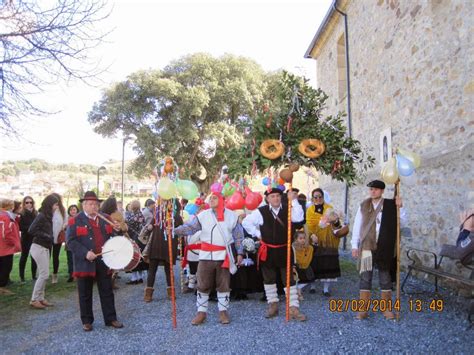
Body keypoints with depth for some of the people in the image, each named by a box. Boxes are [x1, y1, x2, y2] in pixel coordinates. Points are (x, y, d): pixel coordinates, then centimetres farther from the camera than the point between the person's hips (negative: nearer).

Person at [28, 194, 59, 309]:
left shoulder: (48, 216, 11)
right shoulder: (41, 216, -16)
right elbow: (31, 230, -22)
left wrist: (50, 238, -3)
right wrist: (47, 236, -18)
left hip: (45, 248, 9)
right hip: (39, 248, -9)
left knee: (43, 274, 12)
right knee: (44, 274, -6)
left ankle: (40, 298, 20)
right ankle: (34, 300, 3)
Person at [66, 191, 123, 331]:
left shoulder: (105, 219, 10)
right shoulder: (75, 221, -3)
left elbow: (112, 238, 18)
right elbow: (70, 241, -10)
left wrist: (117, 230, -5)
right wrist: (85, 253, -22)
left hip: (104, 262, 3)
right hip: (85, 263, -3)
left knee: (107, 292, 9)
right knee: (85, 294, 9)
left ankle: (111, 319, 19)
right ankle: (87, 321, 23)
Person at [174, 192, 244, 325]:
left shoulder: (231, 215, 2)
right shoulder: (203, 215, 0)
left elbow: (238, 236, 7)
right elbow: (190, 227, -8)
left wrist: (239, 253, 5)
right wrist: (175, 230, -24)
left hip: (224, 255, 0)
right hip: (206, 255, 0)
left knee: (223, 285, 8)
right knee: (203, 285, 5)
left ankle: (223, 311, 22)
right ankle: (201, 312, 19)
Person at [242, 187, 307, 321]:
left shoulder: (288, 210, -3)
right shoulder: (261, 211, -5)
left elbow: (299, 218, -22)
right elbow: (246, 222, 3)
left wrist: (294, 200, -26)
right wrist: (257, 234, -2)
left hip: (284, 250, 0)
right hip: (268, 250, 1)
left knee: (289, 279, 1)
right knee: (269, 279, 13)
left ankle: (294, 308, 8)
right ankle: (272, 305, 29)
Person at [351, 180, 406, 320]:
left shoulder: (390, 205, 0)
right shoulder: (364, 206, 3)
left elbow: (403, 222, 2)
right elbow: (357, 226, 4)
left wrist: (400, 207, -12)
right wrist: (354, 245, 1)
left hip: (384, 248, -1)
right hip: (366, 247, 1)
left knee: (385, 277, 9)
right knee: (365, 277, 4)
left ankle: (386, 308, 22)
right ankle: (363, 309, 12)